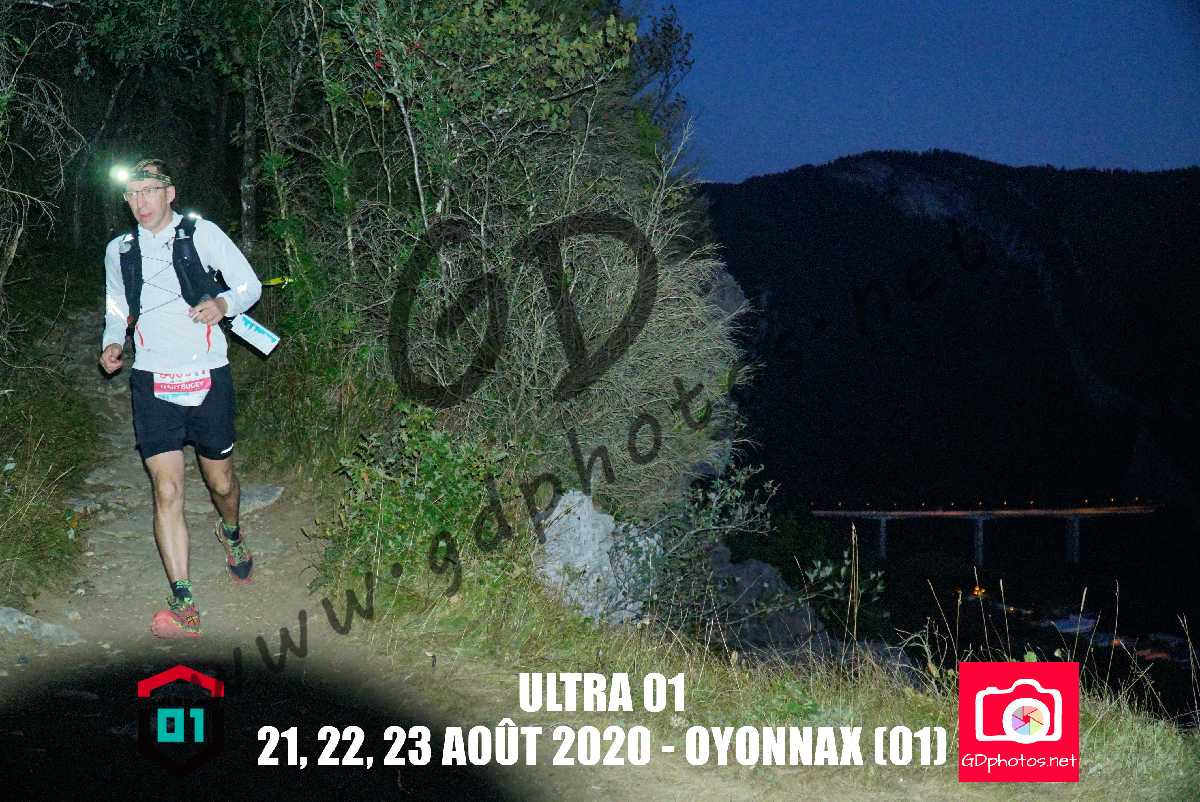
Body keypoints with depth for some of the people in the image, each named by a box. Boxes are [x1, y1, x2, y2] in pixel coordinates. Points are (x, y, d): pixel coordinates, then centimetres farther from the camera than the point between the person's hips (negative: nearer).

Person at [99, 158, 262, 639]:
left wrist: (223, 303, -19)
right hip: (154, 384, 1)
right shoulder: (119, 251, 9)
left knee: (221, 483, 13)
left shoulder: (202, 234, -1)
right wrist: (112, 344, -1)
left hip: (209, 381, -1)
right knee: (167, 492, -9)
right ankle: (183, 608, -9)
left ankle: (230, 533, 50)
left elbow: (250, 285, 3)